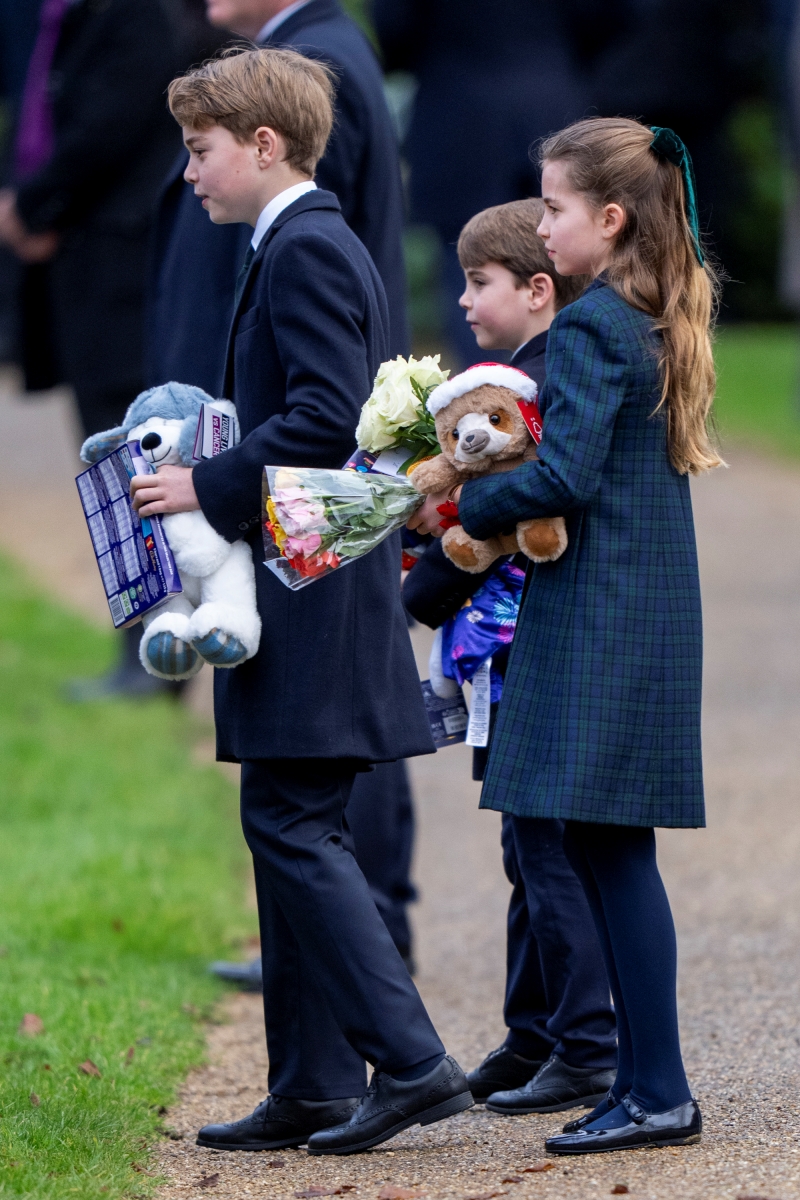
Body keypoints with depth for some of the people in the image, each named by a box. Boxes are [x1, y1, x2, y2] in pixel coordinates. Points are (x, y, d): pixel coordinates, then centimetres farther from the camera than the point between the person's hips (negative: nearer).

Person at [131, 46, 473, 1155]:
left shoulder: (306, 249, -14)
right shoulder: (305, 243, 18)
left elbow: (326, 418, -23)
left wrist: (207, 487, -17)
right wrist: (214, 485, 14)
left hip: (313, 594, -11)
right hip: (303, 586, 11)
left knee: (291, 825, -11)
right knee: (291, 830, 11)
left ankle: (411, 1063, -12)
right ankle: (312, 1089, 15)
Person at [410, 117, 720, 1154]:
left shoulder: (590, 327, -13)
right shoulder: (662, 324, 14)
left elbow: (565, 478, -20)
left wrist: (466, 505, -6)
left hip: (598, 620, -9)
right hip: (654, 611, 9)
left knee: (607, 848, -7)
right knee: (609, 853, 11)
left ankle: (658, 1092, -6)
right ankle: (646, 1082, 13)